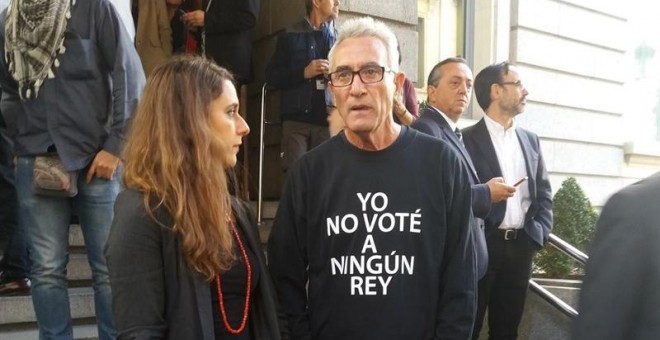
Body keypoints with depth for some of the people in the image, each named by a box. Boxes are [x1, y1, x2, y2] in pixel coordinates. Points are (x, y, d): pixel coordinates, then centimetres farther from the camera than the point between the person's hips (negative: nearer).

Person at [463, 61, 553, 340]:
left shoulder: (530, 140, 13)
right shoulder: (467, 139, -6)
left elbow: (543, 193, 14)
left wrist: (540, 233, 3)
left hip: (521, 246, 6)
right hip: (481, 245, -5)